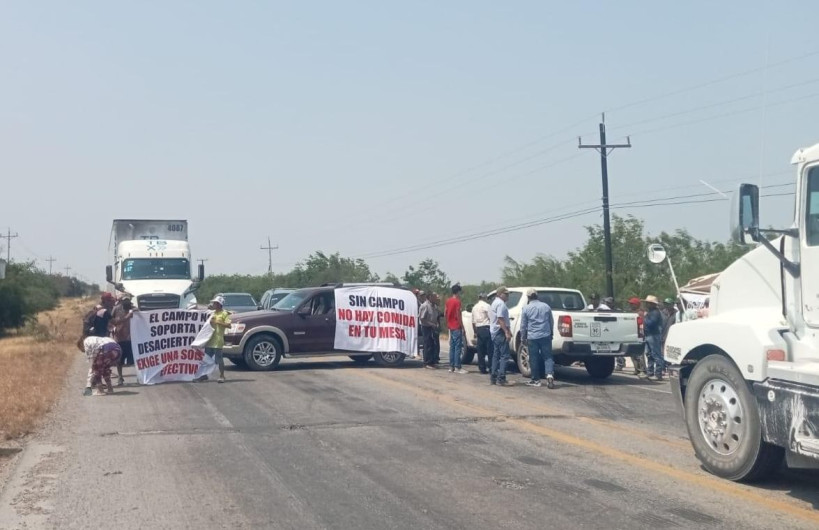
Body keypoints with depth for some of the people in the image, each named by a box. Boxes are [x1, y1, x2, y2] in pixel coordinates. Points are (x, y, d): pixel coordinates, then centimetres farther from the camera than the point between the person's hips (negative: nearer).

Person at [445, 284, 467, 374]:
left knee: (452, 347, 11)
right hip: (457, 327, -8)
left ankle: (451, 367, 11)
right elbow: (458, 315, -16)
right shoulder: (457, 301, -13)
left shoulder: (448, 301, 10)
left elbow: (445, 314, 13)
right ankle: (457, 367, -9)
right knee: (458, 347, -7)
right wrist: (462, 327, -12)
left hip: (451, 327, 8)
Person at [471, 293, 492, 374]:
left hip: (479, 329, 7)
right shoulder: (486, 306, -6)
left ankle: (482, 368, 8)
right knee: (489, 349, -4)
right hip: (486, 328, -7)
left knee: (480, 350, 7)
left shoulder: (474, 307, 15)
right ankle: (491, 367, -6)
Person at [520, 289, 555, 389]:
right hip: (545, 336, 2)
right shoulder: (546, 306, 4)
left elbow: (523, 325, 1)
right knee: (548, 357, 3)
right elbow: (551, 322, 13)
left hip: (532, 337, -2)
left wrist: (523, 337, 12)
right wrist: (550, 333, 26)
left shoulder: (526, 309, -4)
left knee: (534, 358, 6)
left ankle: (536, 380, 11)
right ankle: (550, 375, -16)